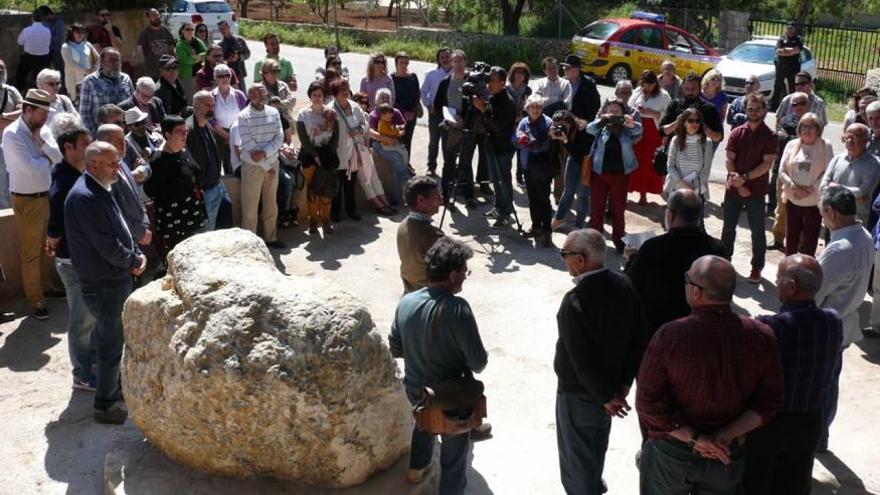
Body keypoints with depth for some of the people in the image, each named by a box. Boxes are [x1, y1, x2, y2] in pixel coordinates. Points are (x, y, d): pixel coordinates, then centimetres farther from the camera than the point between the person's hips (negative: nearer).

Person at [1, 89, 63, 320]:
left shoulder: (43, 129, 3)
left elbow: (59, 158, -8)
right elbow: (31, 168, -24)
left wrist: (40, 139, -16)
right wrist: (48, 159, -6)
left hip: (47, 195, 6)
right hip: (27, 201, -6)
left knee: (46, 246, 18)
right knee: (31, 251, 3)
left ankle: (46, 285, 35)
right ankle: (35, 299, 12)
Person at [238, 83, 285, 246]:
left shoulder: (274, 112, 4)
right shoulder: (243, 116, -10)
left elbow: (279, 137, -3)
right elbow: (248, 144, -14)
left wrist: (264, 152, -19)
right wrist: (266, 166, -14)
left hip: (273, 163, 5)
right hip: (252, 166, -5)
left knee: (271, 204, 13)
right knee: (250, 206, 1)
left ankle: (271, 237, 25)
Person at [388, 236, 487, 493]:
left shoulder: (405, 302, -11)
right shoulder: (457, 308, -29)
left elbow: (395, 349, 1)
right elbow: (479, 361, -25)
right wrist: (468, 364, -2)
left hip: (414, 388, 6)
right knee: (454, 451, 17)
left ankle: (416, 470, 56)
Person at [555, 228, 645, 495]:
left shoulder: (575, 301, -31)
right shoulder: (624, 286, -11)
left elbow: (581, 359, -27)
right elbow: (638, 339, -4)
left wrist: (605, 396, -14)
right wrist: (624, 382, 2)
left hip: (579, 392, -7)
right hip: (611, 382, 8)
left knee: (575, 453, 15)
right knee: (597, 442, 30)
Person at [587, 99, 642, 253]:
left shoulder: (626, 129, 1)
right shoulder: (601, 128, 1)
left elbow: (638, 130, -18)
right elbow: (590, 129, -17)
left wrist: (631, 123, -41)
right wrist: (601, 120, -38)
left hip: (620, 175, 0)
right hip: (599, 173, 0)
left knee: (618, 209, 9)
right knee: (596, 208, 6)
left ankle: (619, 240, 21)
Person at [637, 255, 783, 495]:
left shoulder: (669, 336, -23)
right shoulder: (761, 337, -13)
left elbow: (649, 402, -21)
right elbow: (769, 401, -9)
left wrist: (694, 437, -14)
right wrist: (724, 436, -13)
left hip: (671, 451, -2)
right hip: (726, 456, 3)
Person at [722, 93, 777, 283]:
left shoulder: (769, 136, -5)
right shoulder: (737, 133, 2)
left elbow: (767, 164, -11)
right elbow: (729, 160, -2)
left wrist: (745, 178, -19)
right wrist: (738, 184, -12)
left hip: (756, 191, -2)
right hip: (733, 188, 3)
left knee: (757, 230, 5)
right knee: (728, 226, 13)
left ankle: (757, 267, 15)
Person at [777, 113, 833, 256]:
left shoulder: (825, 146, -4)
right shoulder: (791, 145, 3)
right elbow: (782, 171, 0)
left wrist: (810, 189, -16)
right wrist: (795, 187, -14)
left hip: (814, 202, -3)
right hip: (793, 200, 3)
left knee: (810, 241, 4)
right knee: (791, 239, 13)